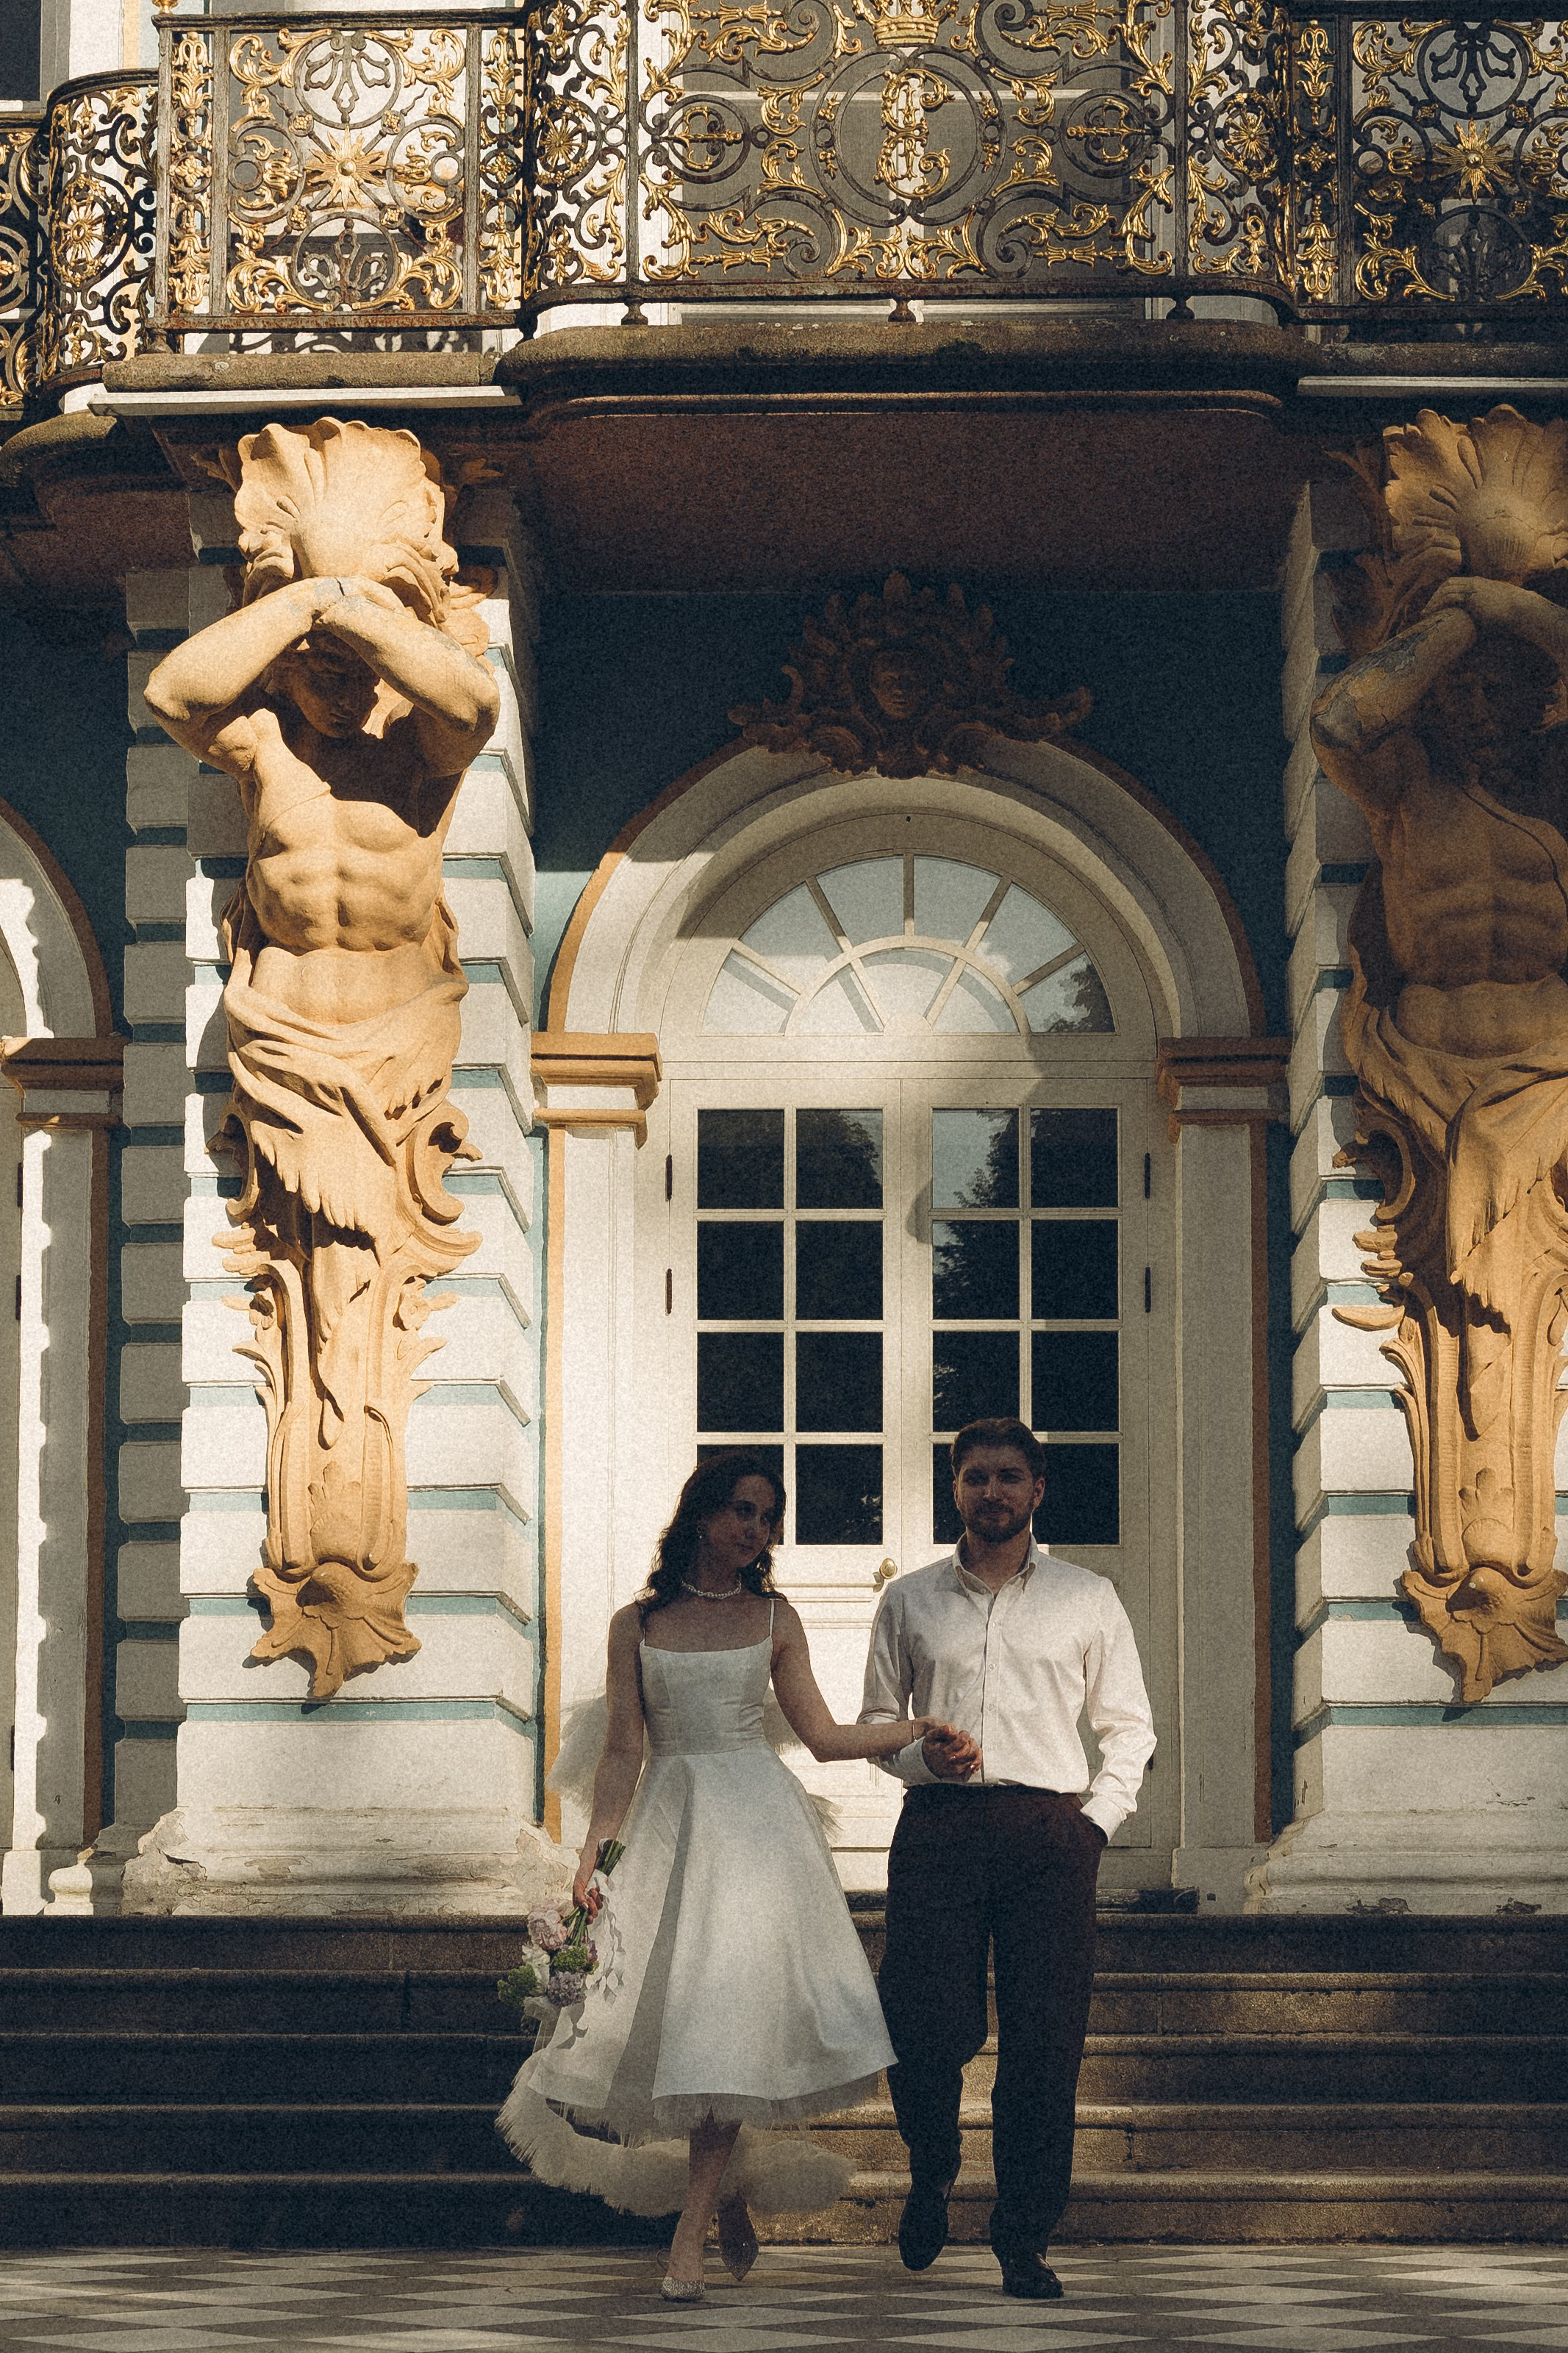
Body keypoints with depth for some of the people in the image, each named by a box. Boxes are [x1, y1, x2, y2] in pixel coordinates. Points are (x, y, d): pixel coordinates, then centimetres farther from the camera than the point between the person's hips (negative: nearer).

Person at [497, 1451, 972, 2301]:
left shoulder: (773, 1618, 8)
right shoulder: (637, 1624, 6)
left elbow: (822, 1733, 11)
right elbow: (623, 1751, 4)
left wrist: (918, 1732, 4)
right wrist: (593, 1850, -4)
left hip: (757, 1822, -1)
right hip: (669, 1823, 1)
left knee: (731, 2010, -10)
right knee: (669, 2000, -4)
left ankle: (692, 2231, -8)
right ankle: (730, 2191, 19)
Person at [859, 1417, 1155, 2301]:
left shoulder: (1086, 1598, 13)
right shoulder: (910, 1601, 14)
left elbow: (1129, 1725, 15)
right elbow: (877, 1721, 19)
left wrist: (1098, 1820, 2)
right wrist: (921, 1757, -3)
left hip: (1049, 1830, 0)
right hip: (939, 1826, 0)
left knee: (1046, 2045, -6)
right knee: (927, 2031, -8)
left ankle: (1025, 2239, 1)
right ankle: (933, 2173, 22)